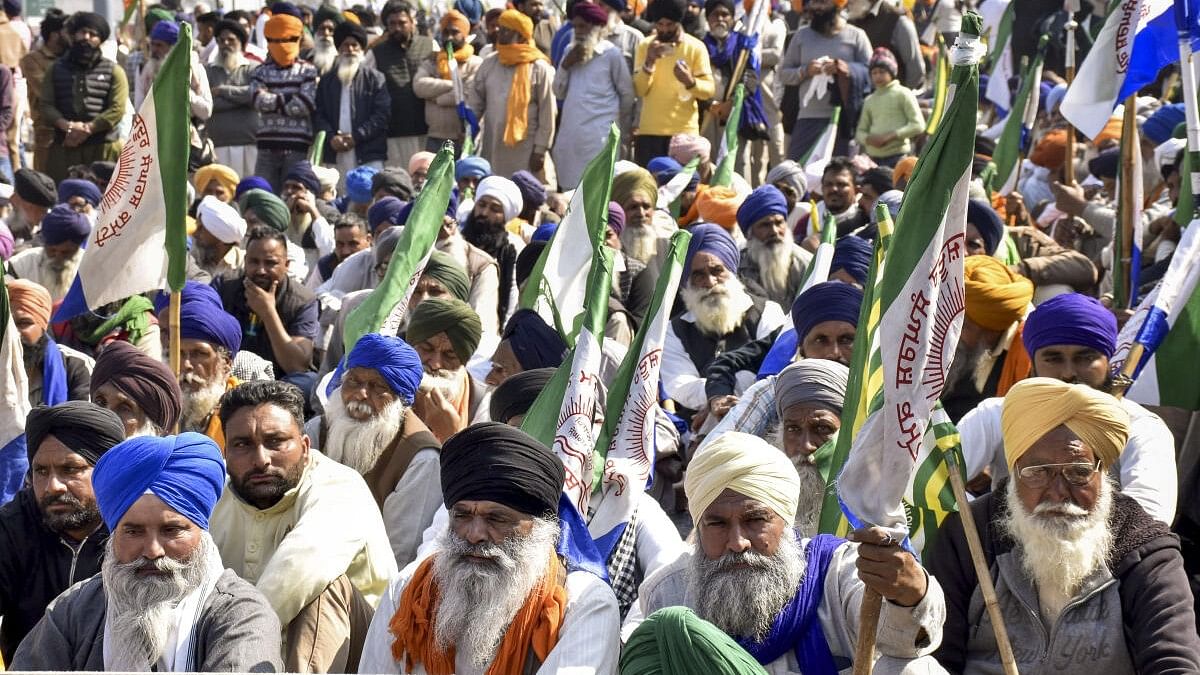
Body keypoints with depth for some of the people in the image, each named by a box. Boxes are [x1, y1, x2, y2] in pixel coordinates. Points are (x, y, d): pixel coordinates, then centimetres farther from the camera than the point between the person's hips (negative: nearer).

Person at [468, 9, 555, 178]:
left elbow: (547, 112, -4)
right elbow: (475, 101, 11)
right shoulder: (488, 64, 9)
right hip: (492, 149, 4)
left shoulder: (539, 68, -4)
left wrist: (540, 149, -7)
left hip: (526, 151, -4)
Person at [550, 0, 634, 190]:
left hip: (600, 137, -6)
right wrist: (566, 64, -1)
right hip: (569, 134, 6)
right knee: (569, 189, 4)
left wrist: (621, 126, 12)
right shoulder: (571, 52, 16)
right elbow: (559, 93, 13)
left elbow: (627, 94, 4)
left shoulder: (611, 53, -1)